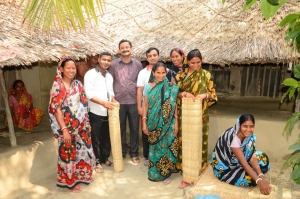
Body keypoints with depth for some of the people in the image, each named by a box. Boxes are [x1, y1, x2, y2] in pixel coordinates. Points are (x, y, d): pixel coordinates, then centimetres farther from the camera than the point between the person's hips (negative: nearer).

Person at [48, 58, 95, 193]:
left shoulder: (78, 84, 5)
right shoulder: (57, 86, -11)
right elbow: (57, 110, -15)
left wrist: (87, 123, 10)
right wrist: (64, 129, -19)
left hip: (81, 126, 6)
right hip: (68, 127, -5)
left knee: (83, 150, 17)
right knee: (69, 153, 8)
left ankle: (83, 175, 38)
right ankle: (71, 181, 27)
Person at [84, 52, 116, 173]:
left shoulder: (109, 76, 13)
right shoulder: (90, 74, -8)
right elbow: (88, 93, -16)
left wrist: (113, 100, -1)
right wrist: (103, 103, -24)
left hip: (108, 113, 6)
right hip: (95, 113, -6)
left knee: (107, 137, 16)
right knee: (96, 139, 6)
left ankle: (105, 158, 32)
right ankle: (97, 162, 20)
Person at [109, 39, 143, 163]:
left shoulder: (138, 64, 5)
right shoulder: (114, 64, 2)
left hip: (134, 101, 1)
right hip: (119, 101, 0)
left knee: (134, 128, 7)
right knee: (120, 128, 10)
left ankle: (134, 153, 23)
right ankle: (121, 152, 26)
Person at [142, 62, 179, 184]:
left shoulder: (171, 88, -3)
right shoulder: (148, 87, 2)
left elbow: (174, 106, -2)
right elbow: (145, 106, 2)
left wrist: (176, 122, -5)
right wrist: (144, 122, -1)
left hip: (167, 123, -1)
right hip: (153, 123, 2)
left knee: (166, 146, 4)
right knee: (155, 147, 10)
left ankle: (166, 173, 19)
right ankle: (154, 172, 26)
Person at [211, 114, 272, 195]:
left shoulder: (250, 136, -11)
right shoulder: (233, 138, -34)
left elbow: (252, 157, -16)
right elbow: (244, 163, -34)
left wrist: (261, 176, -29)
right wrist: (259, 181, -39)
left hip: (236, 161, 7)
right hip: (224, 167, -7)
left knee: (263, 158, -1)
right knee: (252, 178, -23)